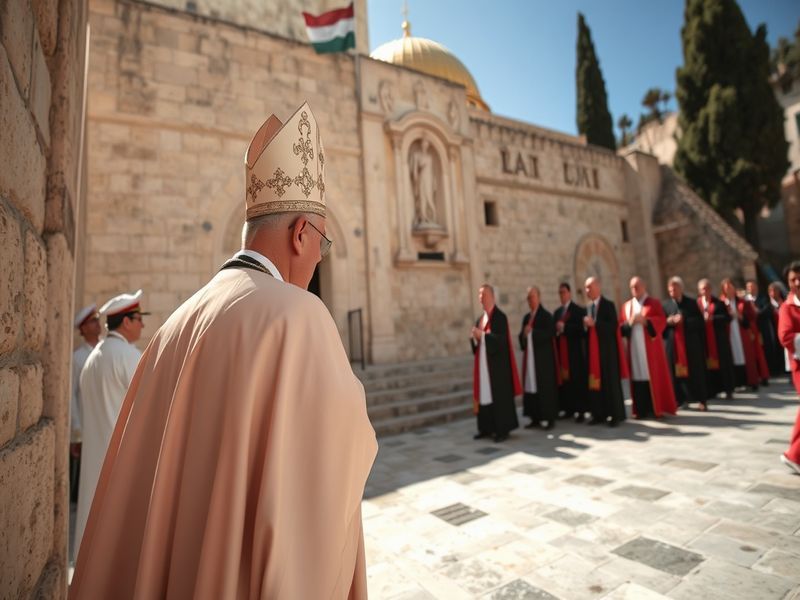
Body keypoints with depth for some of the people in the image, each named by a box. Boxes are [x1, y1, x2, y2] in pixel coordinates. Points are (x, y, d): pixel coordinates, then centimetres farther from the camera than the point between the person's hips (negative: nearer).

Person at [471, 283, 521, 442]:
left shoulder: (500, 317, -9)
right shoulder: (480, 319, 15)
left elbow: (501, 340, -18)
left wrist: (483, 335, -20)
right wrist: (474, 338, -5)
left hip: (497, 363, -7)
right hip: (483, 363, 7)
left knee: (499, 395, -2)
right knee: (484, 394, 9)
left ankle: (502, 429, 6)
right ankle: (486, 427, 18)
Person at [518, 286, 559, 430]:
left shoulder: (546, 316, -5)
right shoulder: (526, 317, 15)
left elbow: (550, 333, -15)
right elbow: (522, 334, 16)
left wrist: (532, 332, -18)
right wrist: (524, 335, -6)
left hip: (543, 357, -6)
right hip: (530, 356, 6)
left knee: (545, 386, -3)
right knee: (531, 386, 6)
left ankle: (549, 417, 6)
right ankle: (535, 418, 13)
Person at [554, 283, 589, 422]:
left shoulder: (579, 310, -3)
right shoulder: (557, 312, 16)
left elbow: (582, 329, -14)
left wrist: (565, 327, -17)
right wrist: (557, 330, -5)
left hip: (575, 351, -5)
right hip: (561, 351, 5)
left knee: (578, 380, -3)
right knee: (564, 379, 4)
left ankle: (581, 410, 3)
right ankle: (569, 408, 13)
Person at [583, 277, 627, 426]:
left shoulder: (608, 305, -5)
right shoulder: (586, 307, 12)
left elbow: (613, 326, -15)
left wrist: (595, 323, -20)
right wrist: (585, 325, -5)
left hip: (606, 350, -5)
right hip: (592, 350, 5)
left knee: (610, 381, 1)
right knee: (595, 381, 5)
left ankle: (616, 415, 10)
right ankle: (599, 414, 13)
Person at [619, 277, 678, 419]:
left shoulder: (654, 303, 6)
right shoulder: (626, 306, 15)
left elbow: (662, 321, -5)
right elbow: (621, 326, 9)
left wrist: (645, 321, -17)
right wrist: (629, 323, -11)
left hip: (650, 346, -2)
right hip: (634, 347, 3)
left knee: (654, 375, -2)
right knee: (638, 376, 1)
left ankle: (657, 408, 6)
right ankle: (641, 410, 6)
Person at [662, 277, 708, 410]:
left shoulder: (691, 302, 5)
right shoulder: (665, 304, 8)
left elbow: (700, 321, -3)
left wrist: (684, 321, -15)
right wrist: (668, 321, -13)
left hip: (691, 343, -1)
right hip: (673, 344, 1)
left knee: (696, 372, 3)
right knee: (676, 372, 1)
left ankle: (702, 400, 11)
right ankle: (680, 399, 9)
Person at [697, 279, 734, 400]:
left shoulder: (718, 302, 5)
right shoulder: (696, 303, 4)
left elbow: (727, 317, -5)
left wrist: (713, 318, -15)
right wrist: (702, 318, -17)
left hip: (719, 339, 0)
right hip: (704, 340, 0)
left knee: (723, 363, 3)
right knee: (708, 365, 2)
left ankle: (728, 390, 12)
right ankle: (712, 390, 10)